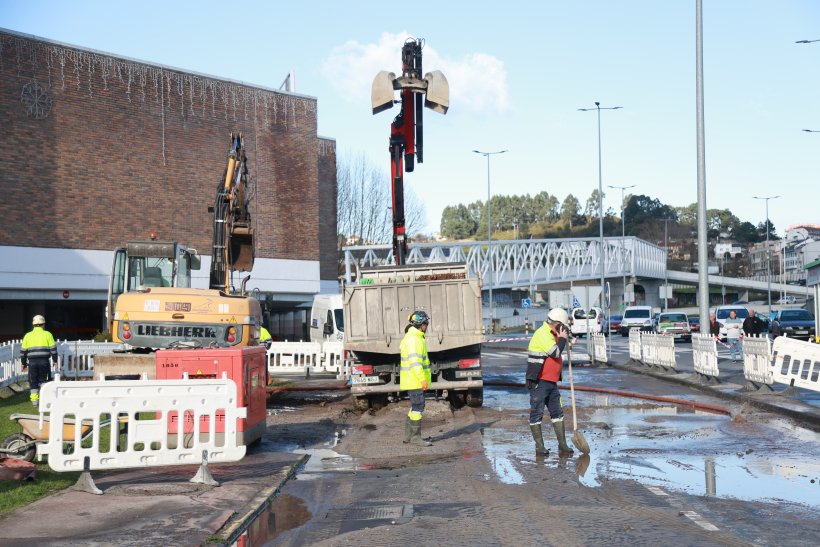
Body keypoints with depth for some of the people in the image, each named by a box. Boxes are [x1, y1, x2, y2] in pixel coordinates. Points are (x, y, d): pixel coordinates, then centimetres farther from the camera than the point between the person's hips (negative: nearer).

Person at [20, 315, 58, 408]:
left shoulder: (28, 335, 11)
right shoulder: (47, 334, 5)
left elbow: (23, 351, 13)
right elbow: (53, 349, 2)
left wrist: (24, 363, 23)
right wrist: (55, 361, 11)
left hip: (32, 361, 1)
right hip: (44, 361, -1)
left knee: (33, 381, 7)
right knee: (44, 381, 7)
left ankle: (34, 401, 7)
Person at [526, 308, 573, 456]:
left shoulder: (552, 335, 18)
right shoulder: (542, 334, -15)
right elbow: (555, 352, -23)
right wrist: (562, 338, -8)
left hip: (551, 381, 10)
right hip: (539, 382, -10)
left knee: (557, 412, 8)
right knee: (537, 413, -2)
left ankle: (562, 445, 12)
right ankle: (539, 446, 4)